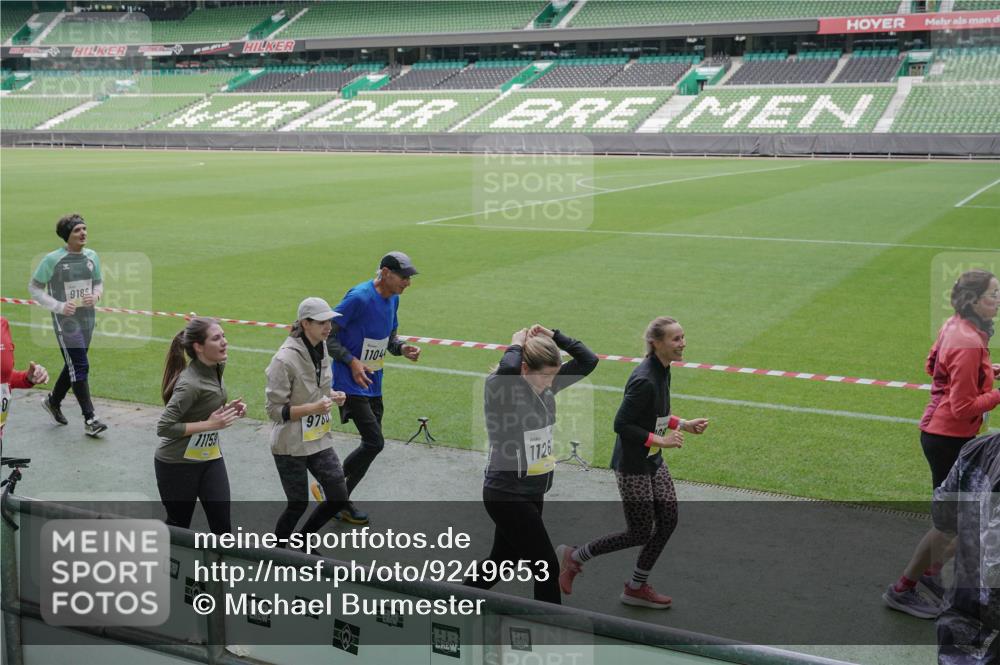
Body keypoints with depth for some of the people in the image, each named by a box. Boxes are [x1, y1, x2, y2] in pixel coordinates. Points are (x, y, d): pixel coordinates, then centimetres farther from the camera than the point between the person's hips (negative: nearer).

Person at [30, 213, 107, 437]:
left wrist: (96, 296, -8)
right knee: (80, 367, -9)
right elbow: (34, 287, -4)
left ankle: (53, 401, 41)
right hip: (66, 320, -6)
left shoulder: (92, 256, 4)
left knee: (74, 365, 17)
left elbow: (99, 283, 16)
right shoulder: (52, 259, -11)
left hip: (87, 318, 6)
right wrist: (58, 306, -16)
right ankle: (89, 420, -5)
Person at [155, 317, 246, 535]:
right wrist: (210, 424, -26)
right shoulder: (190, 383, -27)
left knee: (222, 524, 3)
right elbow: (164, 427, -27)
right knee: (178, 525, 11)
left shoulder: (218, 367, -3)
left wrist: (228, 410, -5)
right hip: (178, 464, -7)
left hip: (210, 458, 7)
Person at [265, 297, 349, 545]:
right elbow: (275, 409, -19)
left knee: (339, 498, 8)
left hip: (319, 440, 7)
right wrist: (313, 408, -30)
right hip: (291, 445, -7)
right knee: (298, 504, 5)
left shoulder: (322, 349, 1)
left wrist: (333, 396, -3)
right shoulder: (285, 359, -23)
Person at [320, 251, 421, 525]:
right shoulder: (359, 297, -19)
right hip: (350, 383, -9)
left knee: (372, 445, 11)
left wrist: (402, 348, -2)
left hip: (373, 384, 9)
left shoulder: (393, 299, 7)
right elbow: (327, 333, -16)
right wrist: (351, 361, -24)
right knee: (374, 442, -12)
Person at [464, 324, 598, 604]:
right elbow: (507, 369, -42)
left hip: (534, 492, 8)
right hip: (507, 493, -8)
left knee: (503, 560, 21)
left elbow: (588, 361, 6)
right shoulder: (500, 388, -19)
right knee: (547, 568, -4)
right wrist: (516, 346, -22)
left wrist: (554, 336, -2)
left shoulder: (547, 386, 2)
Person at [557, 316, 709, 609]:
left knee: (668, 520, 10)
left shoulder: (662, 371, 3)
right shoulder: (644, 380, -27)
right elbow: (621, 424, -25)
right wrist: (660, 440, -23)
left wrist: (683, 425, 7)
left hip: (653, 462, 9)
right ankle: (573, 557, 18)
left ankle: (637, 588, 26)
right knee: (640, 533, 1)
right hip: (632, 466, -9)